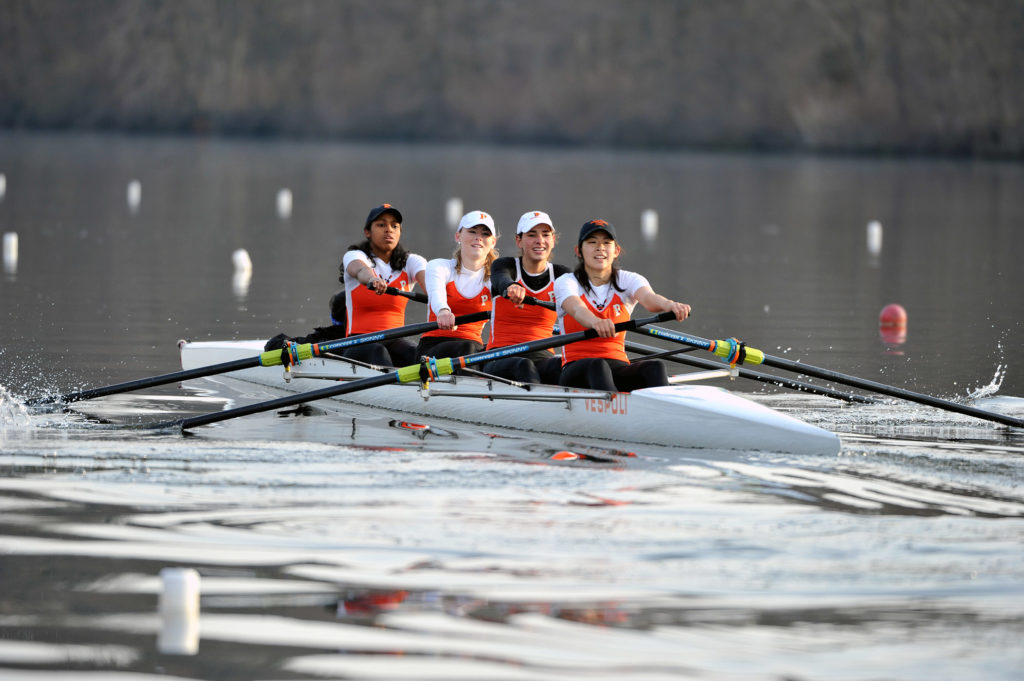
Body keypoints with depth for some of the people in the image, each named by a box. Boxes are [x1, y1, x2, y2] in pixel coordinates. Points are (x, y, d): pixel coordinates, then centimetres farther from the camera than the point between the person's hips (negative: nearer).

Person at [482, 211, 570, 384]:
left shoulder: (561, 275, 12)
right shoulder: (504, 266, 6)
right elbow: (501, 280, -21)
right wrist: (512, 287, -48)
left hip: (543, 358, 2)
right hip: (501, 361, -2)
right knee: (524, 366, -38)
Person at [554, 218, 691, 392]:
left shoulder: (628, 280, 11)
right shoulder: (566, 282, 3)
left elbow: (649, 298, -13)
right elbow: (577, 309, -21)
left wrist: (670, 305, -40)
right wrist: (596, 322, -47)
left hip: (618, 366, 3)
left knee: (655, 366, -28)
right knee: (597, 365, -37)